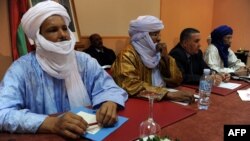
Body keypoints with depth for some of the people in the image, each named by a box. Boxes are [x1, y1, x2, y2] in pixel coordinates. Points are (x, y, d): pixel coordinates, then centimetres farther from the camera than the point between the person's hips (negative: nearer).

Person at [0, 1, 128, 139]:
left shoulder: (84, 60, 2)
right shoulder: (22, 68, -8)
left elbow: (109, 87, -2)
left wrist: (109, 103, -24)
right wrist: (51, 123, -33)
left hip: (90, 133, 3)